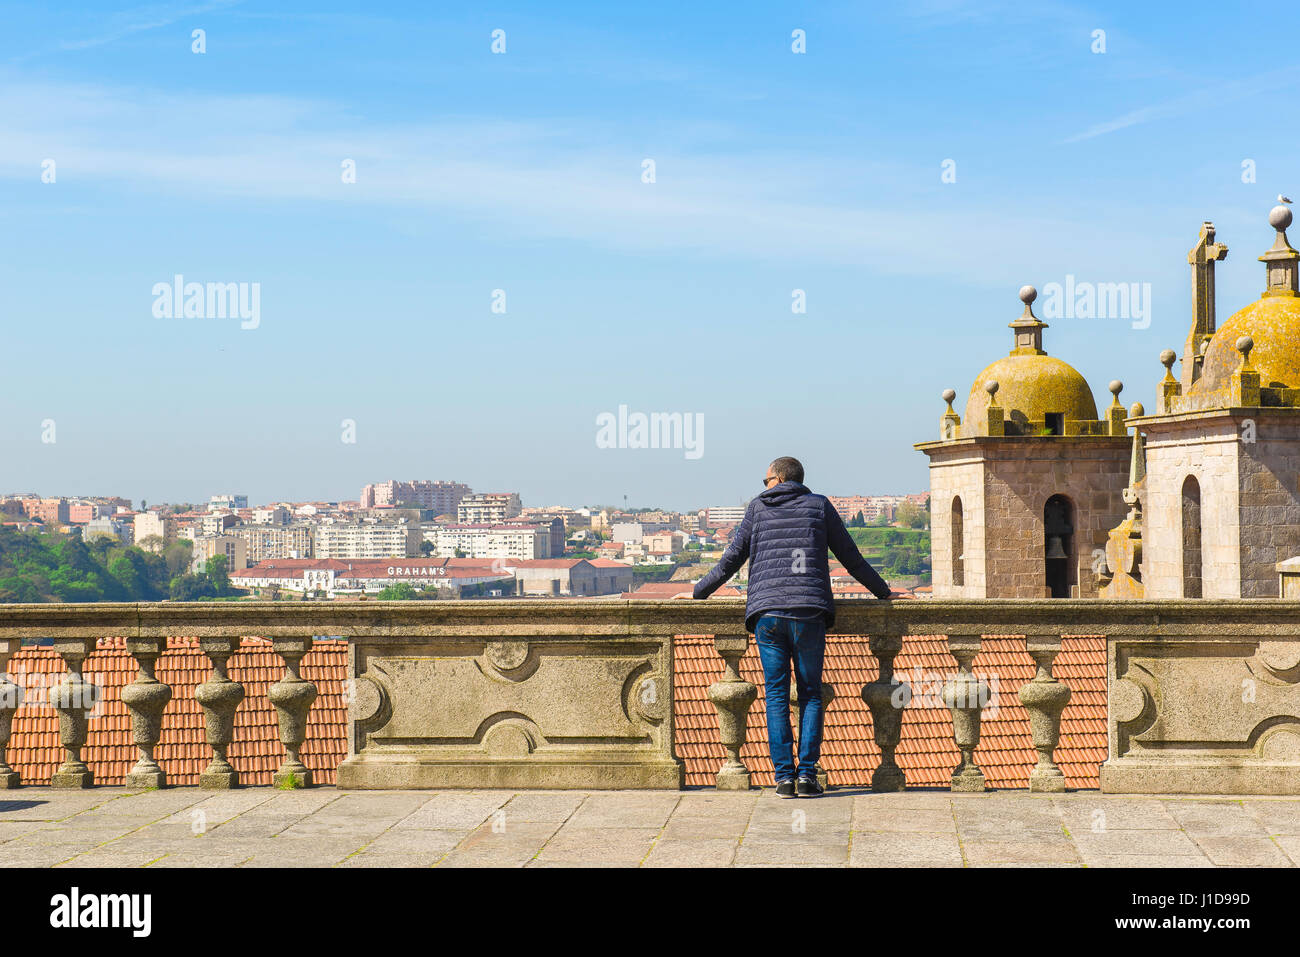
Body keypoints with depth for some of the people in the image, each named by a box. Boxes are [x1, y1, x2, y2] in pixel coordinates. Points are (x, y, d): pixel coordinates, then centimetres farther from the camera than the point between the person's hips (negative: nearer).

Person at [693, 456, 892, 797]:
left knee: (776, 695, 3)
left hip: (767, 612, 0)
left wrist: (697, 591, 27)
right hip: (809, 612, 0)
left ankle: (784, 775, -4)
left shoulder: (758, 508, 13)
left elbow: (731, 559, 15)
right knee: (810, 694, 6)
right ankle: (807, 774, -3)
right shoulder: (819, 505, 13)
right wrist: (883, 592, 27)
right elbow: (851, 557, 16)